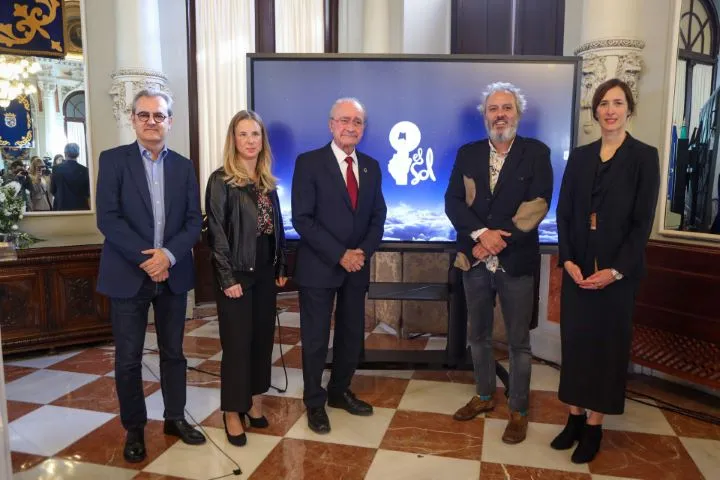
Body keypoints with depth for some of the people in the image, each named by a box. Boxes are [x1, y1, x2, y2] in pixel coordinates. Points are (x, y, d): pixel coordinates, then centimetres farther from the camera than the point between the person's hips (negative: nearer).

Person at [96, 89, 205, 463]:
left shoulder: (183, 166, 7)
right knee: (128, 358, 7)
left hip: (173, 273, 3)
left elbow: (194, 220, 1)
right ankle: (134, 428, 25)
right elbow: (107, 218, -11)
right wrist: (146, 258, -17)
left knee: (173, 353, 14)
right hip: (128, 274, -2)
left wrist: (168, 254, -15)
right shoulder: (113, 160, -2)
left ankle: (175, 417, 31)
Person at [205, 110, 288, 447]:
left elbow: (277, 227, 12)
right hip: (237, 273, -6)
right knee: (237, 342, 1)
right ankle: (232, 412, 15)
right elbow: (216, 232, -11)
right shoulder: (220, 181, -7)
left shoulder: (268, 182, 10)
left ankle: (254, 402, 27)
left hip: (266, 272, 6)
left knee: (262, 337, 12)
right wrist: (227, 277, -16)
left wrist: (281, 267, 7)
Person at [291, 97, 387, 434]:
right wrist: (340, 255, -17)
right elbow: (302, 219, -13)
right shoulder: (309, 162, -7)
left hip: (357, 266, 5)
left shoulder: (371, 167, 9)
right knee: (315, 339, 6)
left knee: (353, 335, 15)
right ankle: (315, 403, 26)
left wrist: (363, 251, -8)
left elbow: (378, 216, 9)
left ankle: (339, 392, 36)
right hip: (319, 266, -5)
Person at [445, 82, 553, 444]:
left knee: (518, 341, 8)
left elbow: (537, 205, -12)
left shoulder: (537, 153, -2)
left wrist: (497, 241, -17)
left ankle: (518, 411, 25)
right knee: (478, 335, 17)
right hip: (475, 261, 3)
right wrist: (482, 233, -18)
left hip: (516, 261, -3)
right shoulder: (467, 153, 6)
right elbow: (452, 201, -3)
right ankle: (484, 396, 37)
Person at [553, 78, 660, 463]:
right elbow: (564, 212, 4)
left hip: (618, 271, -3)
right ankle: (575, 417, 22)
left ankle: (594, 426, 17)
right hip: (577, 268, 3)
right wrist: (568, 260, -8)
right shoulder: (579, 156, 7)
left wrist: (616, 270, -15)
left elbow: (642, 221, -8)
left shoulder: (644, 156, -3)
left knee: (607, 344, 6)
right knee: (575, 341, 8)